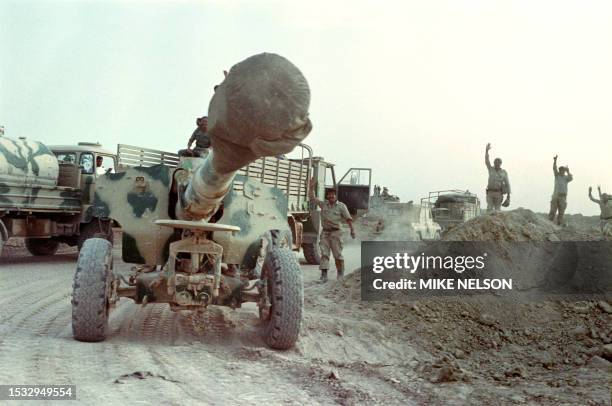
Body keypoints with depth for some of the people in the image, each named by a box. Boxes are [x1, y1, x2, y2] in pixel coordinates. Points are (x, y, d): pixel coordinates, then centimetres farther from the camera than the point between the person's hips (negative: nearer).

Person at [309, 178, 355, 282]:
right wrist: (312, 187, -1)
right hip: (325, 232, 3)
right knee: (324, 253, -7)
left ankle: (340, 273, 18)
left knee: (337, 254, 0)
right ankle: (324, 275, -13)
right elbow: (312, 198, 10)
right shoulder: (323, 204, 10)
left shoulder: (341, 206, 0)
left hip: (336, 232, -3)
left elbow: (348, 218, -5)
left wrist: (352, 229, -16)